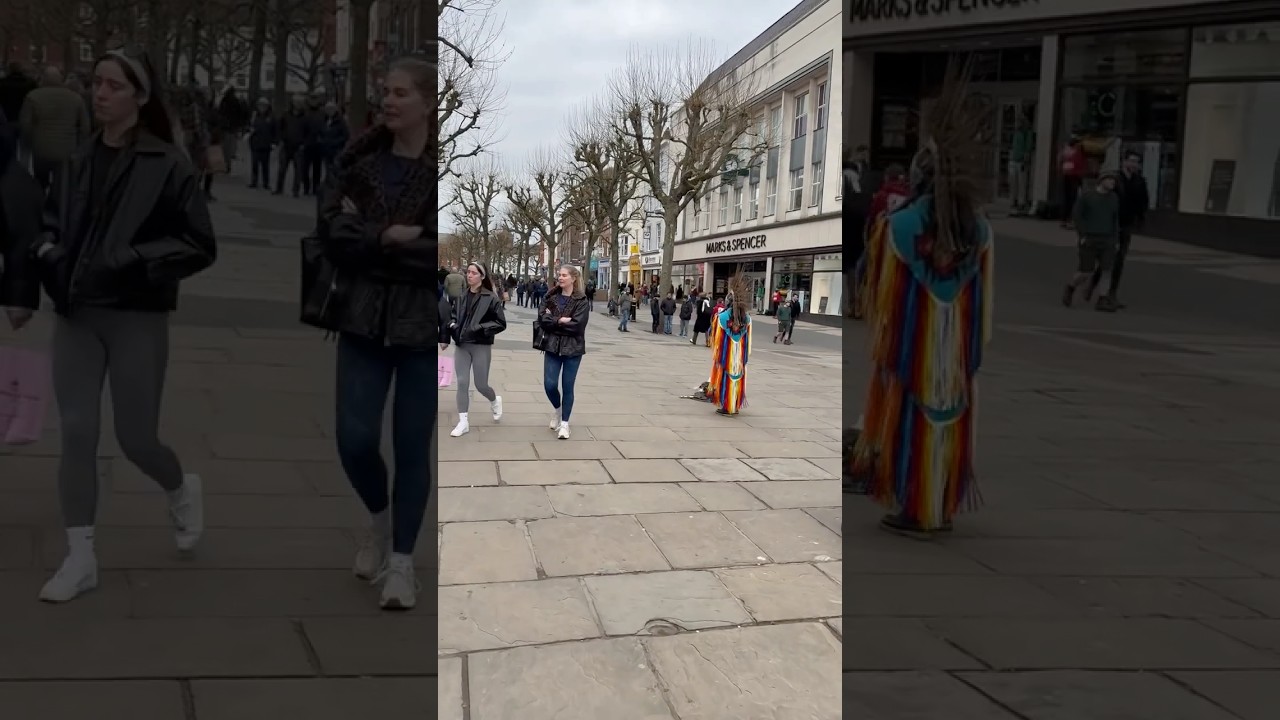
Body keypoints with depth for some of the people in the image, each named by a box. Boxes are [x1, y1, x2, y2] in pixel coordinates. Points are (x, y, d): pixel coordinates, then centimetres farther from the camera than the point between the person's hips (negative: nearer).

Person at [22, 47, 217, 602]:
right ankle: (80, 558, 13)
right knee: (76, 433, 2)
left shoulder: (167, 164, -8)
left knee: (136, 439, 4)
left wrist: (133, 261, -19)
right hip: (75, 316, 4)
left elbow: (200, 246, -9)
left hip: (137, 319, -4)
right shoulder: (78, 160, 6)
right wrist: (48, 254, 2)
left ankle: (182, 490, 38)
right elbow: (51, 221, 23)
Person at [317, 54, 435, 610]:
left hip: (424, 324, -2)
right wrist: (392, 237, -16)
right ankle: (379, 517, 33)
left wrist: (370, 241, -12)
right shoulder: (358, 159, 4)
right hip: (363, 320, 3)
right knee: (354, 440, 0)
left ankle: (402, 562, 21)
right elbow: (330, 233, -4)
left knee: (412, 446, 4)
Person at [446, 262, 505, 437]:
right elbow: (452, 315, 20)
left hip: (481, 346, -4)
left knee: (481, 385, 5)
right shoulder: (461, 296, 5)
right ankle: (463, 422, 7)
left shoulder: (490, 298, -8)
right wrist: (453, 326, -1)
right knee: (462, 383, 0)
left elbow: (501, 323, -9)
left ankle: (495, 401, 39)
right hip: (461, 345, 4)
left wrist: (480, 328, -18)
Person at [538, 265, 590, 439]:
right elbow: (542, 320, -5)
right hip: (552, 346, 3)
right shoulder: (551, 297, 6)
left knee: (567, 387, 3)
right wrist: (561, 321, -17)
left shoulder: (582, 301, -5)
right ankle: (557, 409, 29)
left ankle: (564, 423, 16)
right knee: (550, 384, -3)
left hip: (573, 348, -3)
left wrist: (553, 322, -10)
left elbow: (577, 325, -16)